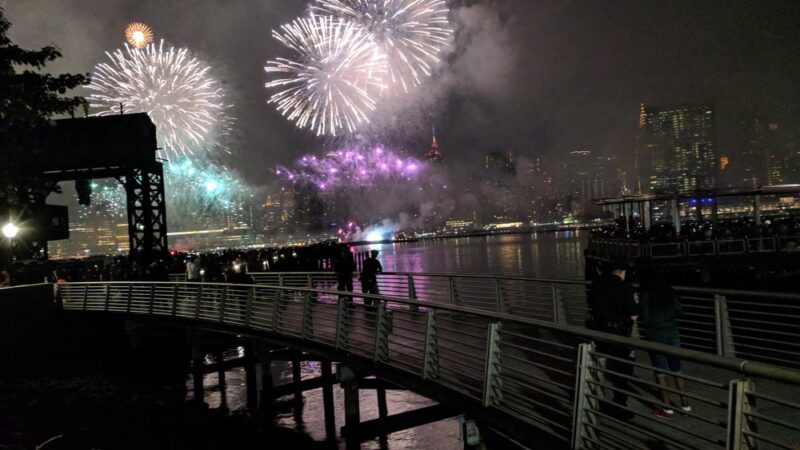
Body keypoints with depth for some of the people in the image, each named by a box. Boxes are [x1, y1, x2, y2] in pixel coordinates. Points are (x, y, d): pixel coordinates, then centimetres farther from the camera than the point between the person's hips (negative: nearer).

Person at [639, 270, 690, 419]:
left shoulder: (647, 295, -9)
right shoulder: (669, 292, 3)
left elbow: (645, 319, -13)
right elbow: (679, 311, 4)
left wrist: (638, 318, 8)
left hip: (656, 335, -5)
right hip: (672, 333, 5)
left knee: (661, 372, 3)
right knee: (676, 370, 15)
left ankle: (667, 408, 8)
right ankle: (685, 404, 21)